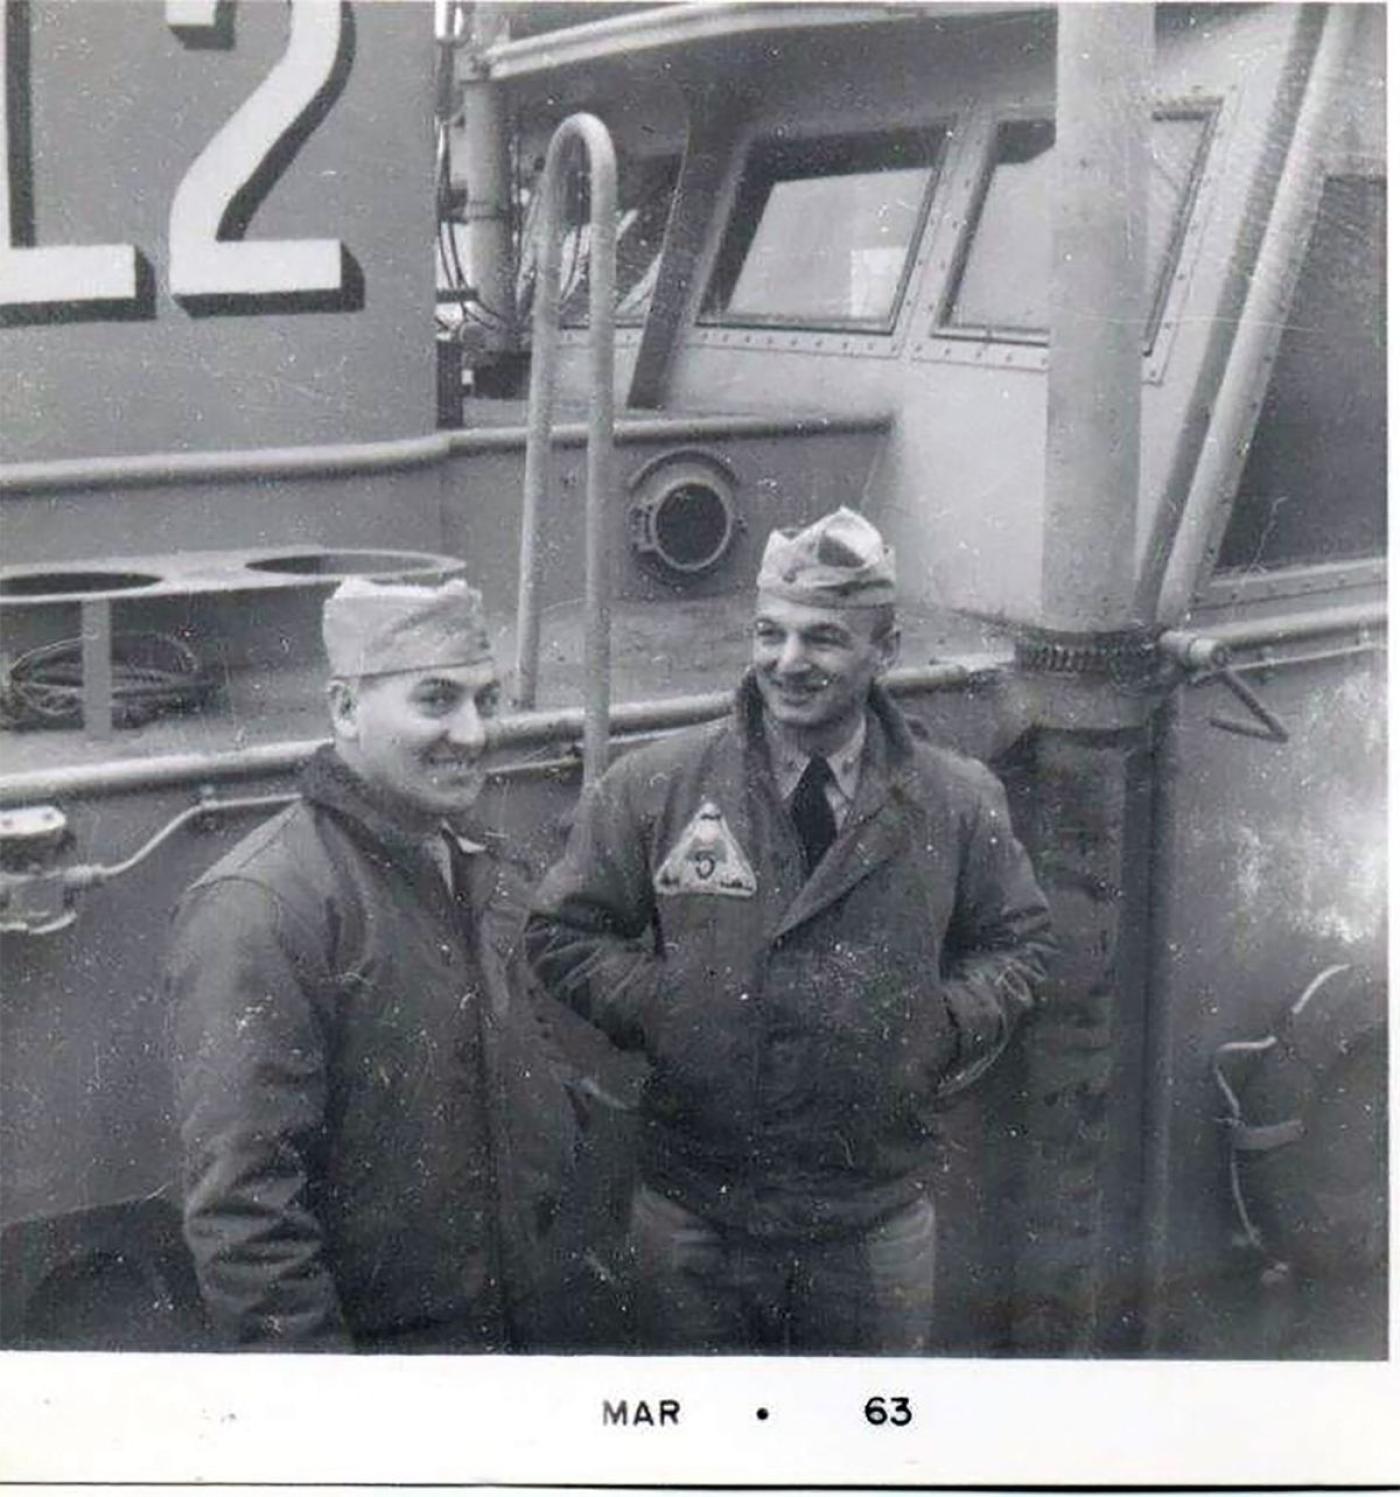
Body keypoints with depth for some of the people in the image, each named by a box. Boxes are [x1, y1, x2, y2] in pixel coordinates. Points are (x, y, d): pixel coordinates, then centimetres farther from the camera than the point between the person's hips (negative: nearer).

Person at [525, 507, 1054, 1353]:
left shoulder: (959, 804, -1)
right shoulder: (654, 788, -4)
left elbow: (1019, 942, 11)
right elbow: (564, 931, 3)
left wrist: (948, 1026, -7)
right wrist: (655, 1007, -11)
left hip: (878, 1217, 1)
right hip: (693, 1216, 0)